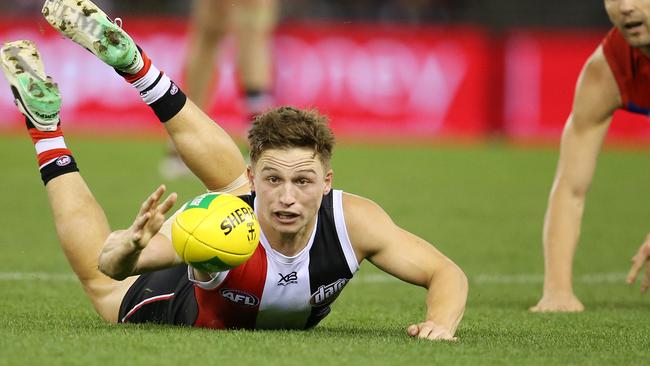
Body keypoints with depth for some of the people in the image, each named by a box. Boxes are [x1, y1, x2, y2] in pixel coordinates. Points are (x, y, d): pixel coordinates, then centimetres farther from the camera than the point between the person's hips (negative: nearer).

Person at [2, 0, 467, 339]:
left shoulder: (354, 220, -38)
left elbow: (446, 273, -30)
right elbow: (108, 266, -50)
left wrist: (439, 323, -53)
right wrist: (131, 244, -74)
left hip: (286, 325, 2)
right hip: (192, 314, -2)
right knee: (101, 281, 24)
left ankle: (132, 62, 27)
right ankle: (46, 129, 34)